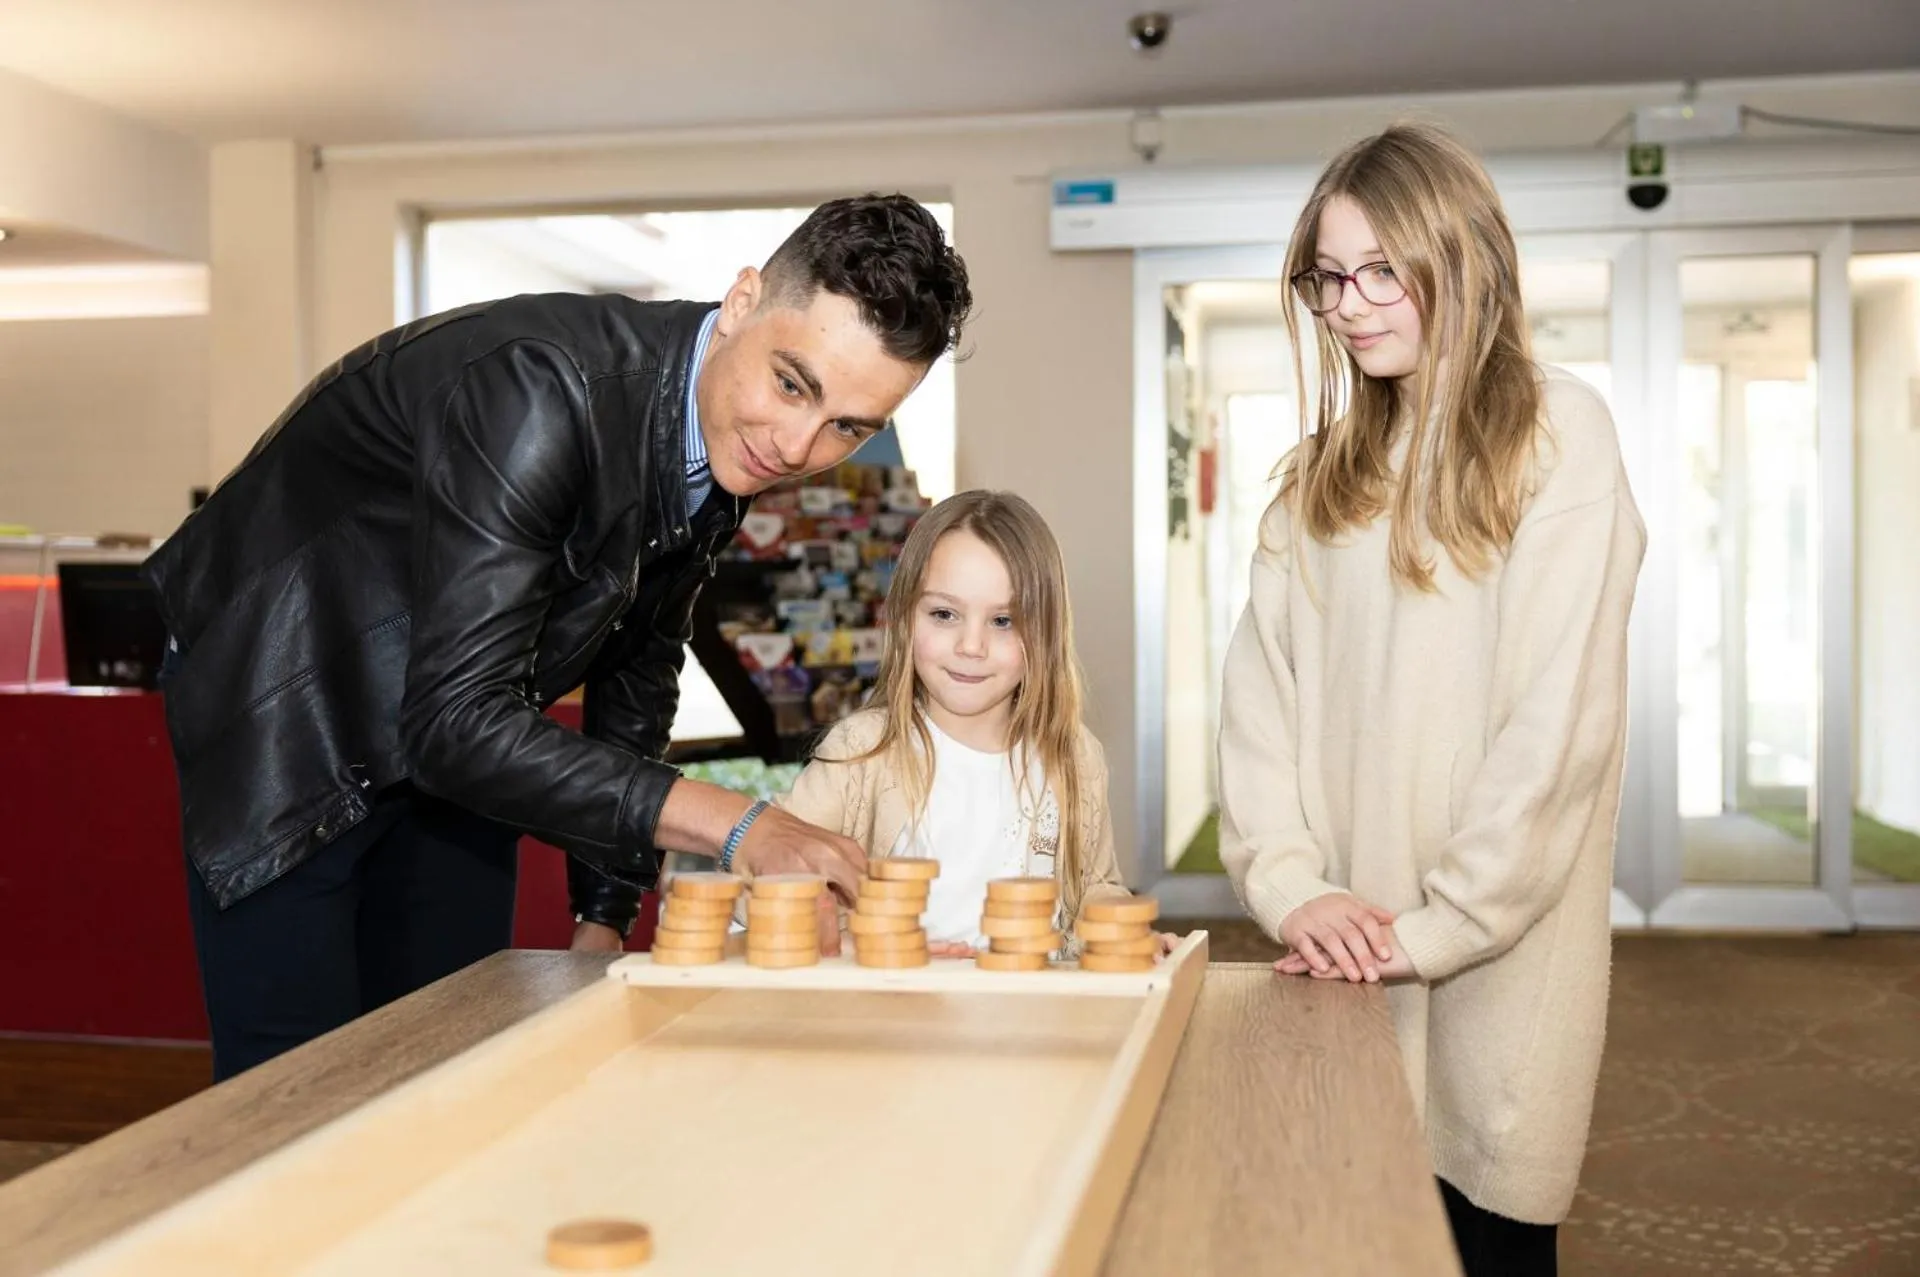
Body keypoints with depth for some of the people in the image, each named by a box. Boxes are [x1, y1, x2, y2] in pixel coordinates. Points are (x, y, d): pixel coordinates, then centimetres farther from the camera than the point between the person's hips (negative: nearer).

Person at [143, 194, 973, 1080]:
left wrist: (604, 915, 6)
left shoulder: (727, 446, -8)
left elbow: (639, 667, 7)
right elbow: (456, 719, -37)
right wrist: (734, 828, -40)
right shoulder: (540, 391, -34)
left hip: (455, 739, 7)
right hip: (286, 707, -7)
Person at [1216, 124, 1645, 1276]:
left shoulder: (1554, 432, -5)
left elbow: (1561, 713, -13)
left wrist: (1436, 927, -15)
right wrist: (1289, 886, -9)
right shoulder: (1330, 468, 12)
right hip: (1342, 961, 5)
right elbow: (1262, 684, 3)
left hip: (1493, 957, -5)